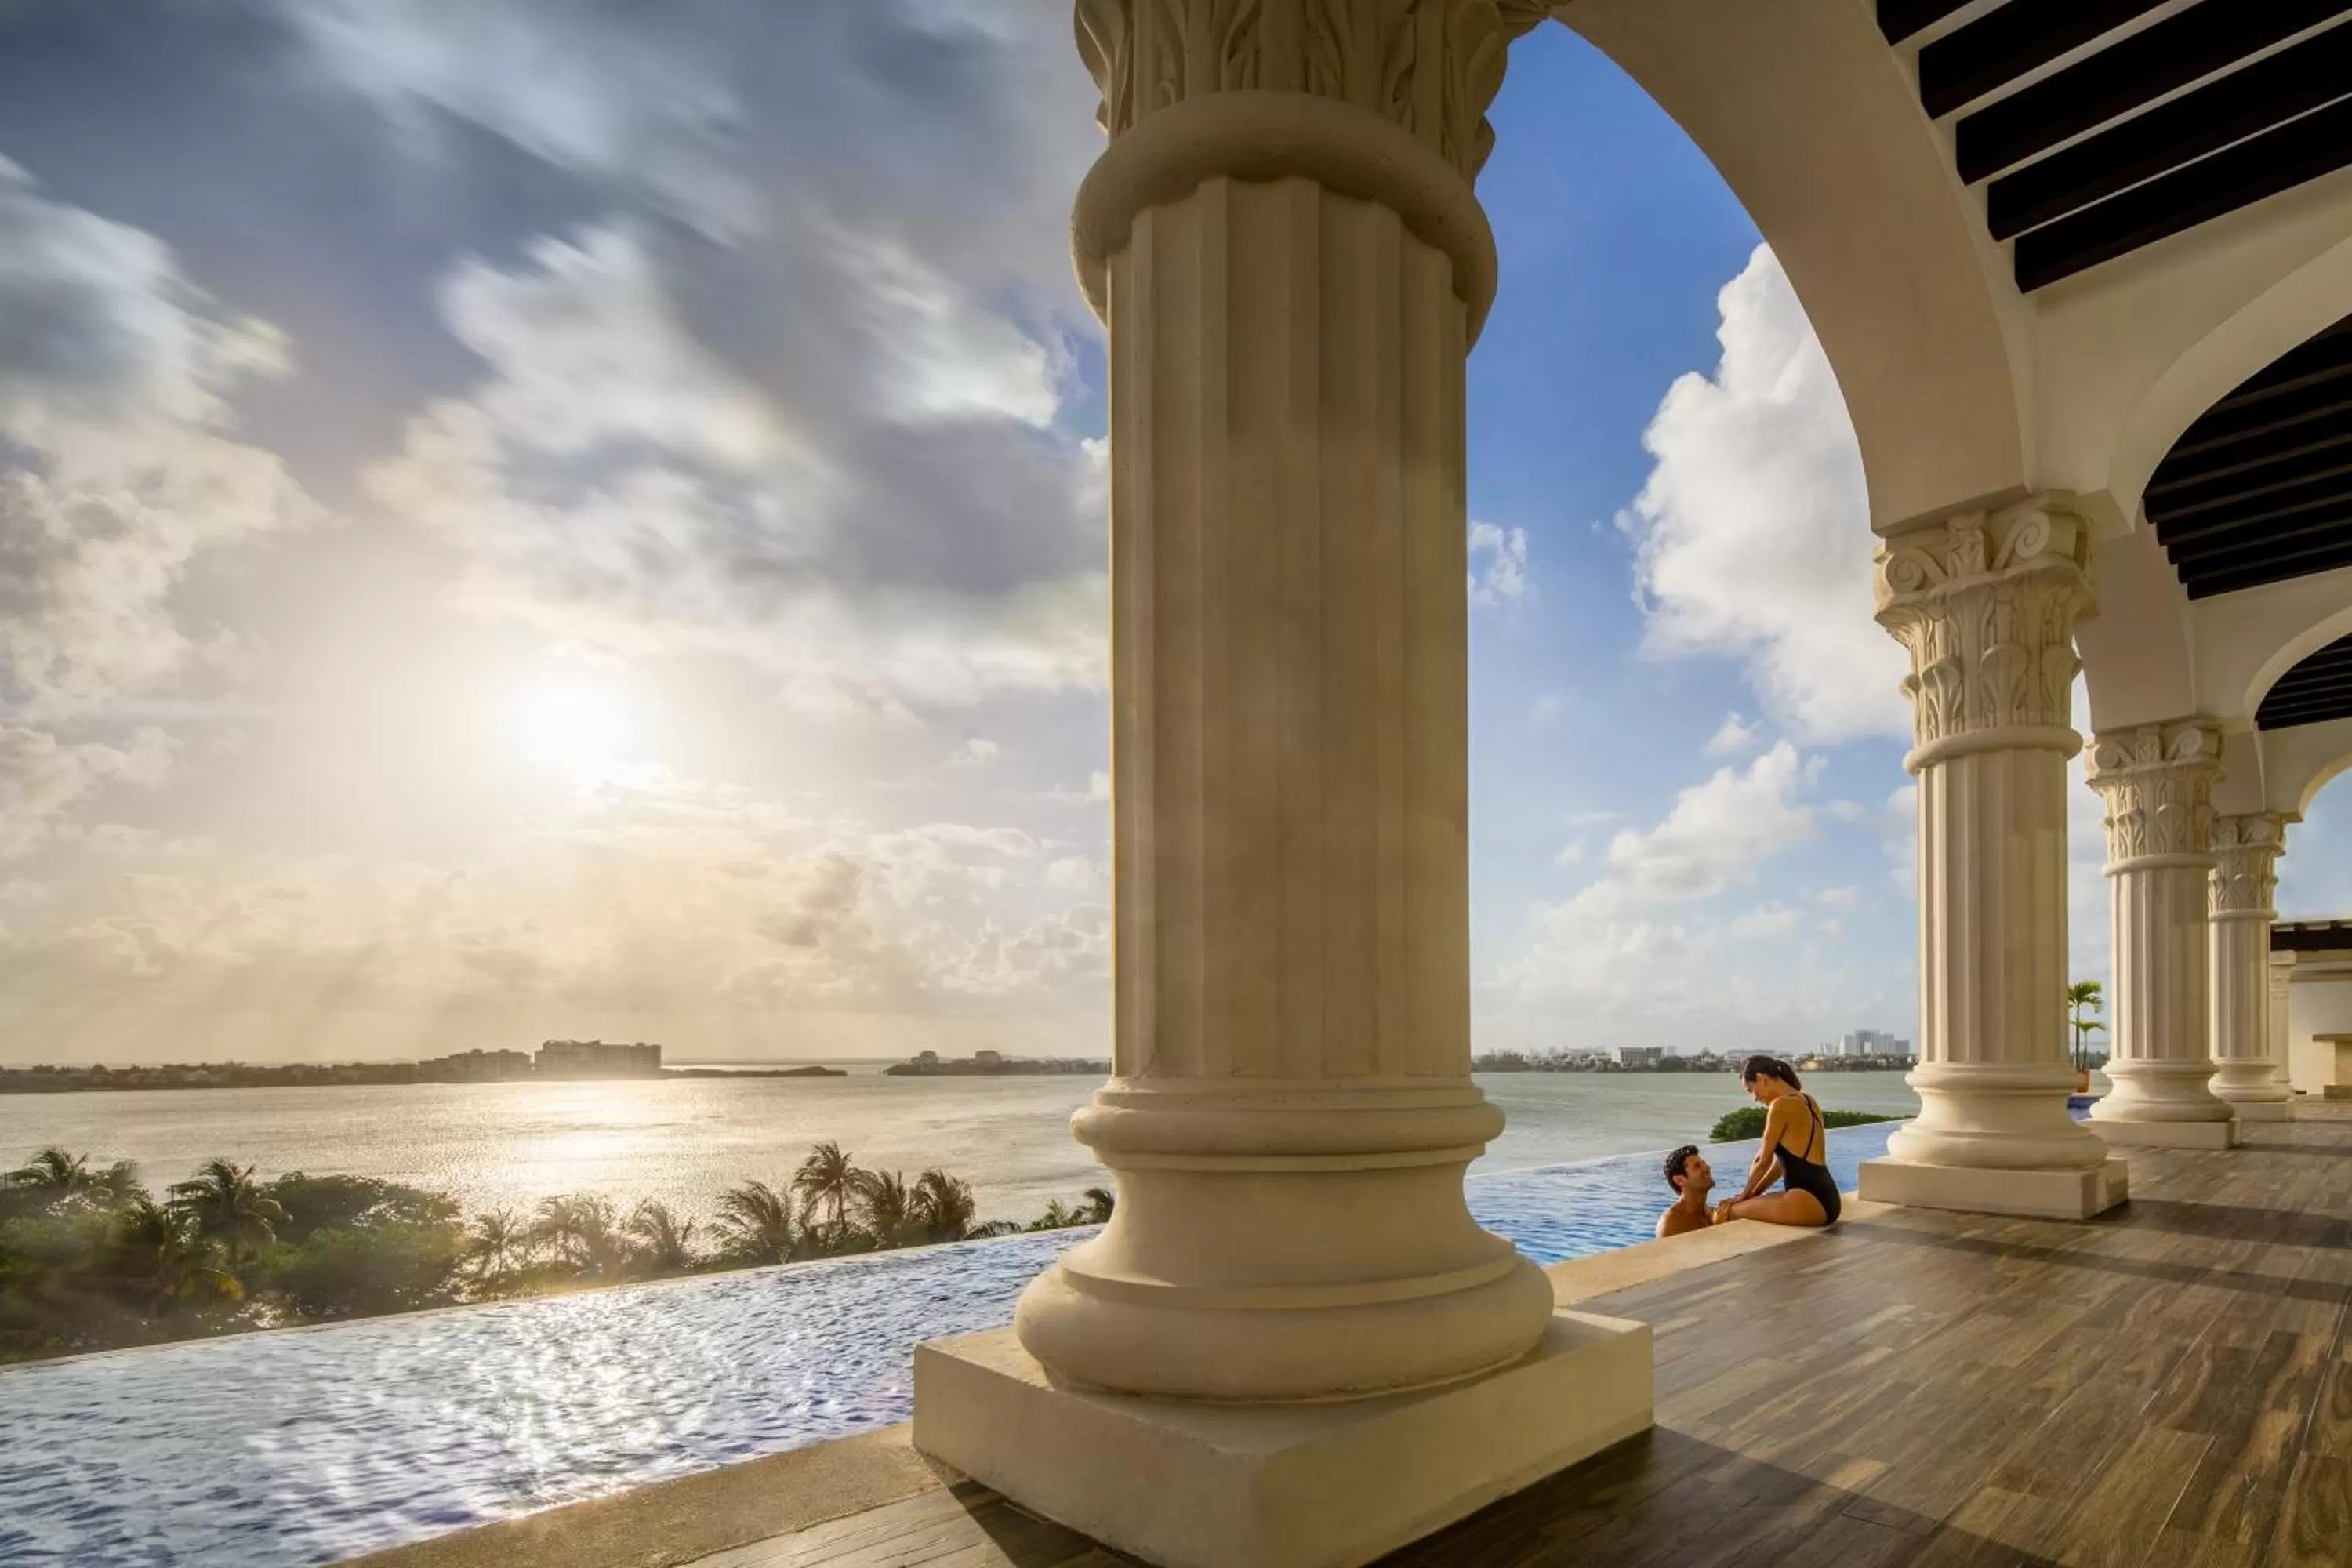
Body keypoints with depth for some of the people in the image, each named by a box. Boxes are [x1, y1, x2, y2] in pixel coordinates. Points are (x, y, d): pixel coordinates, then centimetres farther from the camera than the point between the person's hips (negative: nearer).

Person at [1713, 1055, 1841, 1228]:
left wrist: (1744, 1196, 9)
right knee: (1750, 1205, 22)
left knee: (1726, 1213, -2)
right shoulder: (1804, 1100, 15)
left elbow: (1763, 1160, -6)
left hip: (1809, 1201, -10)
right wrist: (1752, 1195, 19)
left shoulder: (1782, 1105, -13)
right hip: (1822, 1197, 10)